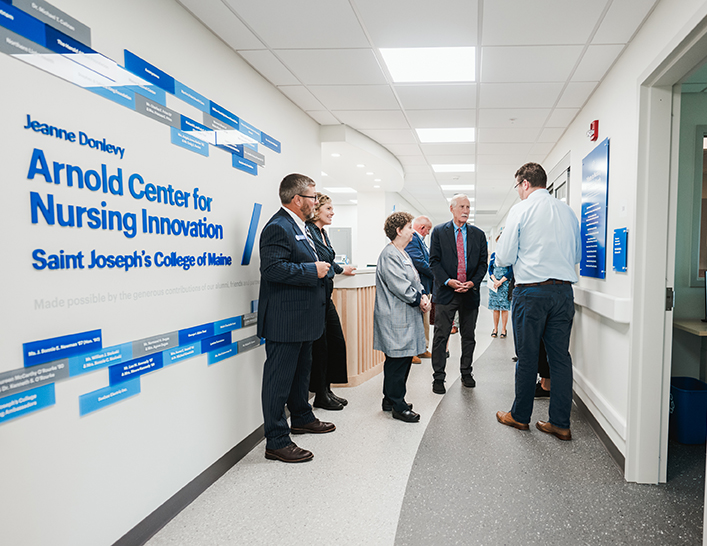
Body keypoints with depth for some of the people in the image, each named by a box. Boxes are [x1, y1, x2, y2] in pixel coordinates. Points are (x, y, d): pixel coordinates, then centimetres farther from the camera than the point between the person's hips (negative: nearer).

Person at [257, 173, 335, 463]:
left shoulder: (298, 226, 16)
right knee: (279, 379, -1)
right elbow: (273, 268, -29)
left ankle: (302, 418, 43)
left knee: (301, 371, 25)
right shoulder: (278, 227, -18)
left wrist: (319, 266, 10)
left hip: (302, 319, 11)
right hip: (284, 321, -11)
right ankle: (276, 442, 9)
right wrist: (314, 270, -23)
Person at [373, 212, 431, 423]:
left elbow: (415, 281, 19)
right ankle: (398, 406, 8)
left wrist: (423, 296, 1)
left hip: (406, 316, 11)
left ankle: (391, 399, 27)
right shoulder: (389, 256, -16)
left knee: (403, 359, 15)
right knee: (397, 361, -2)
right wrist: (419, 301, -10)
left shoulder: (403, 254, 17)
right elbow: (401, 287, -21)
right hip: (395, 319, -10)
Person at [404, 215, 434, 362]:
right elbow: (419, 262, -23)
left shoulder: (419, 239, 16)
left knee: (424, 319, 17)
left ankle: (423, 348, 28)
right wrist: (435, 275, -13)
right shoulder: (411, 239, -16)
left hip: (425, 287, 11)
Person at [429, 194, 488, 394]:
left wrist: (473, 282, -10)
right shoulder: (439, 232, 3)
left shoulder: (478, 234, 9)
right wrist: (447, 281, -16)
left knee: (468, 336, 12)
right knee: (441, 336, 0)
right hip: (446, 292, -2)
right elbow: (434, 261, -2)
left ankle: (466, 373, 27)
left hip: (470, 293, 3)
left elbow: (483, 263, 6)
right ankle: (438, 378, 8)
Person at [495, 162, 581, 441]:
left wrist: (500, 248, 15)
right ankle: (560, 423, 13)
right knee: (560, 355, 8)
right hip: (563, 290, 5)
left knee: (527, 355, 5)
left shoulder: (521, 209, -5)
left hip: (531, 291, -5)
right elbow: (577, 255, 19)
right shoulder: (568, 211, 11)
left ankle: (520, 415, 19)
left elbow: (504, 257, -6)